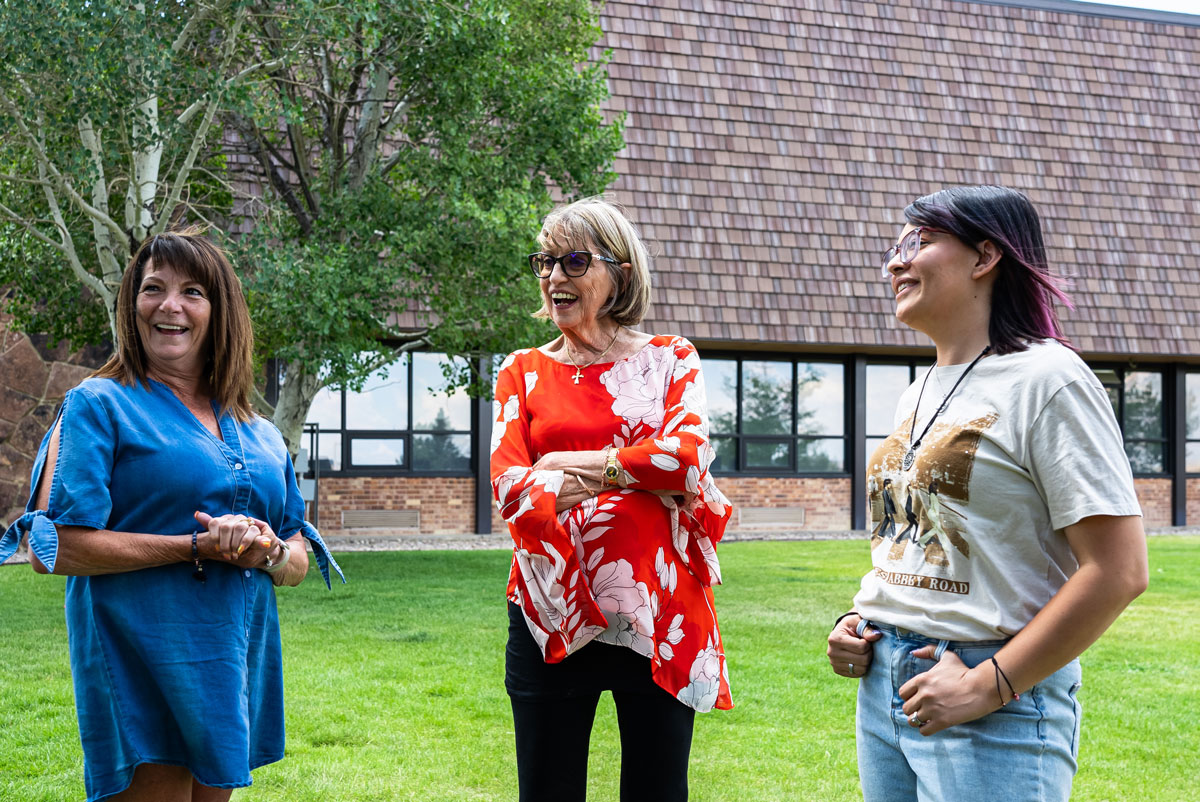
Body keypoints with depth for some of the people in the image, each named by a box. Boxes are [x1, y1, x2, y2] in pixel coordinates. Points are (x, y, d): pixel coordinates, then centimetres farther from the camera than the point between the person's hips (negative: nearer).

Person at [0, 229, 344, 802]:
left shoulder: (258, 434, 15)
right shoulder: (99, 406, -2)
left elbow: (300, 563, 17)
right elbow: (52, 549, -13)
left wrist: (270, 553, -8)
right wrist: (197, 548, -16)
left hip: (235, 665, 6)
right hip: (138, 665, -6)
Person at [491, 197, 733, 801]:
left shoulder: (670, 359, 7)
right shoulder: (523, 372, 9)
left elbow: (689, 457, -11)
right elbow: (510, 489, -6)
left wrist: (568, 464, -8)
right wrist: (639, 468, -14)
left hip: (656, 615, -1)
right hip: (552, 616, 1)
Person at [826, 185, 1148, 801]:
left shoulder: (1046, 379, -11)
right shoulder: (919, 394, 13)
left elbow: (1117, 572, -18)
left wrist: (988, 686, -19)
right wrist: (858, 625, 3)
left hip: (995, 707, -7)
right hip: (882, 687, 7)